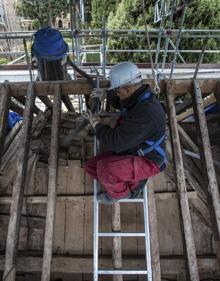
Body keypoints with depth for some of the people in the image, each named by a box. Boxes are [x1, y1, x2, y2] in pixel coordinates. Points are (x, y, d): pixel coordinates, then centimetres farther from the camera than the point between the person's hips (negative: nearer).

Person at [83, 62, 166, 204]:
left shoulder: (146, 112, -35)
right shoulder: (138, 96, -4)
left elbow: (115, 142, -33)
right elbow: (121, 101, 24)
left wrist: (97, 123, -17)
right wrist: (107, 94, 11)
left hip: (146, 162, -9)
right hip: (130, 152, 9)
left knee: (104, 169, -32)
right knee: (91, 166, 4)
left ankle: (118, 192, 1)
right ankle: (132, 182, 11)